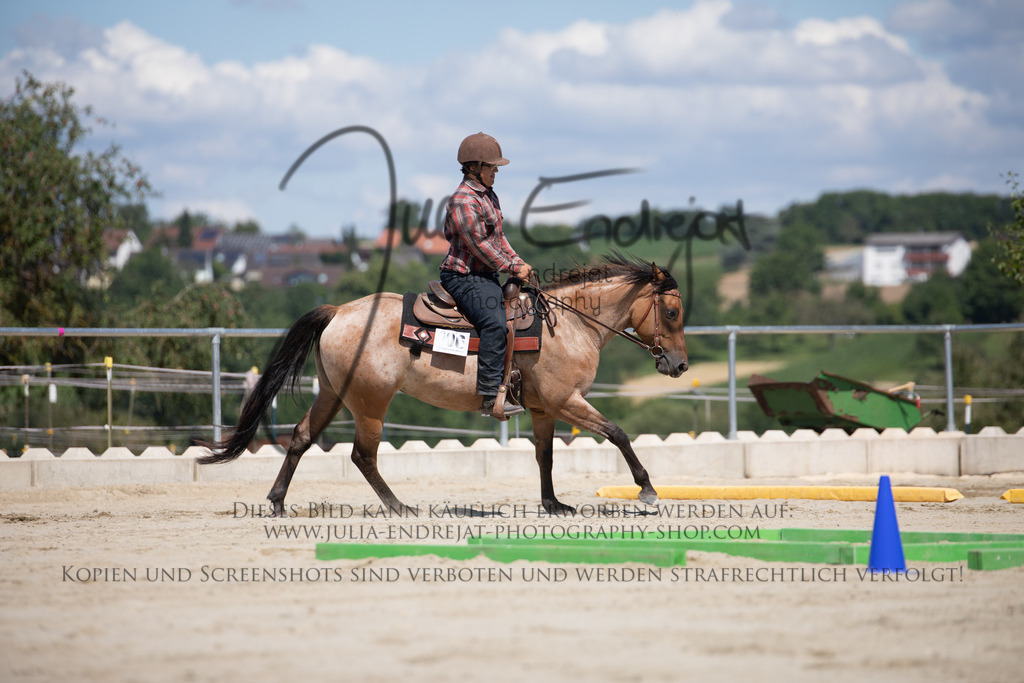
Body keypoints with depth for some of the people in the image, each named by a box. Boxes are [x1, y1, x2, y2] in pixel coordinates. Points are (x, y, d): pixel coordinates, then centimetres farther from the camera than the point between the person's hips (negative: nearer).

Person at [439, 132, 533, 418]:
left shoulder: (489, 196, 15)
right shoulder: (463, 201, -17)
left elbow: (498, 238, 23)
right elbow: (479, 246, -20)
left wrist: (519, 263, 8)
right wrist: (513, 269, -14)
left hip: (486, 276, 11)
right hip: (463, 277, -11)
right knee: (494, 323, -27)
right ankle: (490, 398, -31)